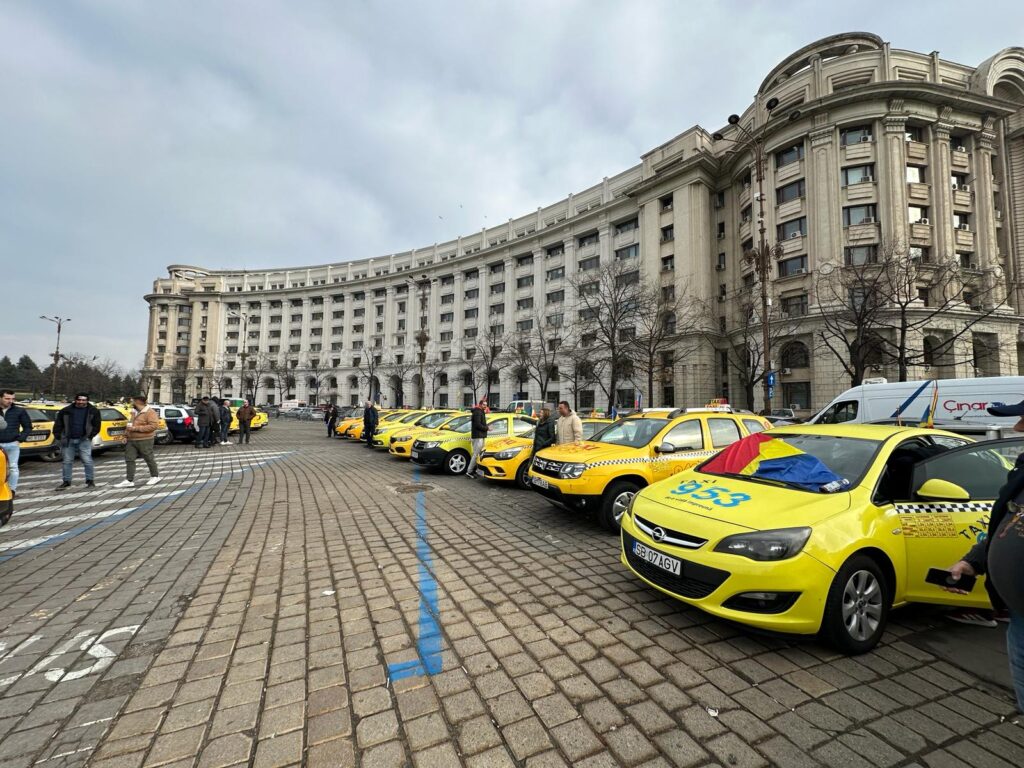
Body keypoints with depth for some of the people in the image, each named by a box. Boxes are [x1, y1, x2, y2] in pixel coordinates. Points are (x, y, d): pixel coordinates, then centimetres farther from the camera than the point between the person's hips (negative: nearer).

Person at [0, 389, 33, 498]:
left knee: (13, 467, 1)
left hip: (12, 444, -1)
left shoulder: (19, 411, 3)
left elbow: (28, 427, 8)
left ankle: (12, 489, 7)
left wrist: (20, 439, -3)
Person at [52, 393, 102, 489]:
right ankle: (66, 481, 19)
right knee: (67, 461, 9)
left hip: (84, 440, -2)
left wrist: (89, 436, -7)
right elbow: (58, 425, 9)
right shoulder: (66, 411, 7)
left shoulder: (93, 411, 3)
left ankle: (90, 481, 2)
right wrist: (57, 437, 1)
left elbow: (97, 425, 3)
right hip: (68, 440, 3)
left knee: (87, 461, -6)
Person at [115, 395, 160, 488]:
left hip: (144, 440, -8)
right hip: (131, 441, 8)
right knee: (129, 459, 2)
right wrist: (126, 436, 12)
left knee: (149, 459, 3)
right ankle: (129, 481, 4)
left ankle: (155, 476, 18)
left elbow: (154, 425, -23)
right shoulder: (135, 413, 17)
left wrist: (136, 428, -22)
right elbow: (130, 425, 26)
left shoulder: (150, 412, -12)